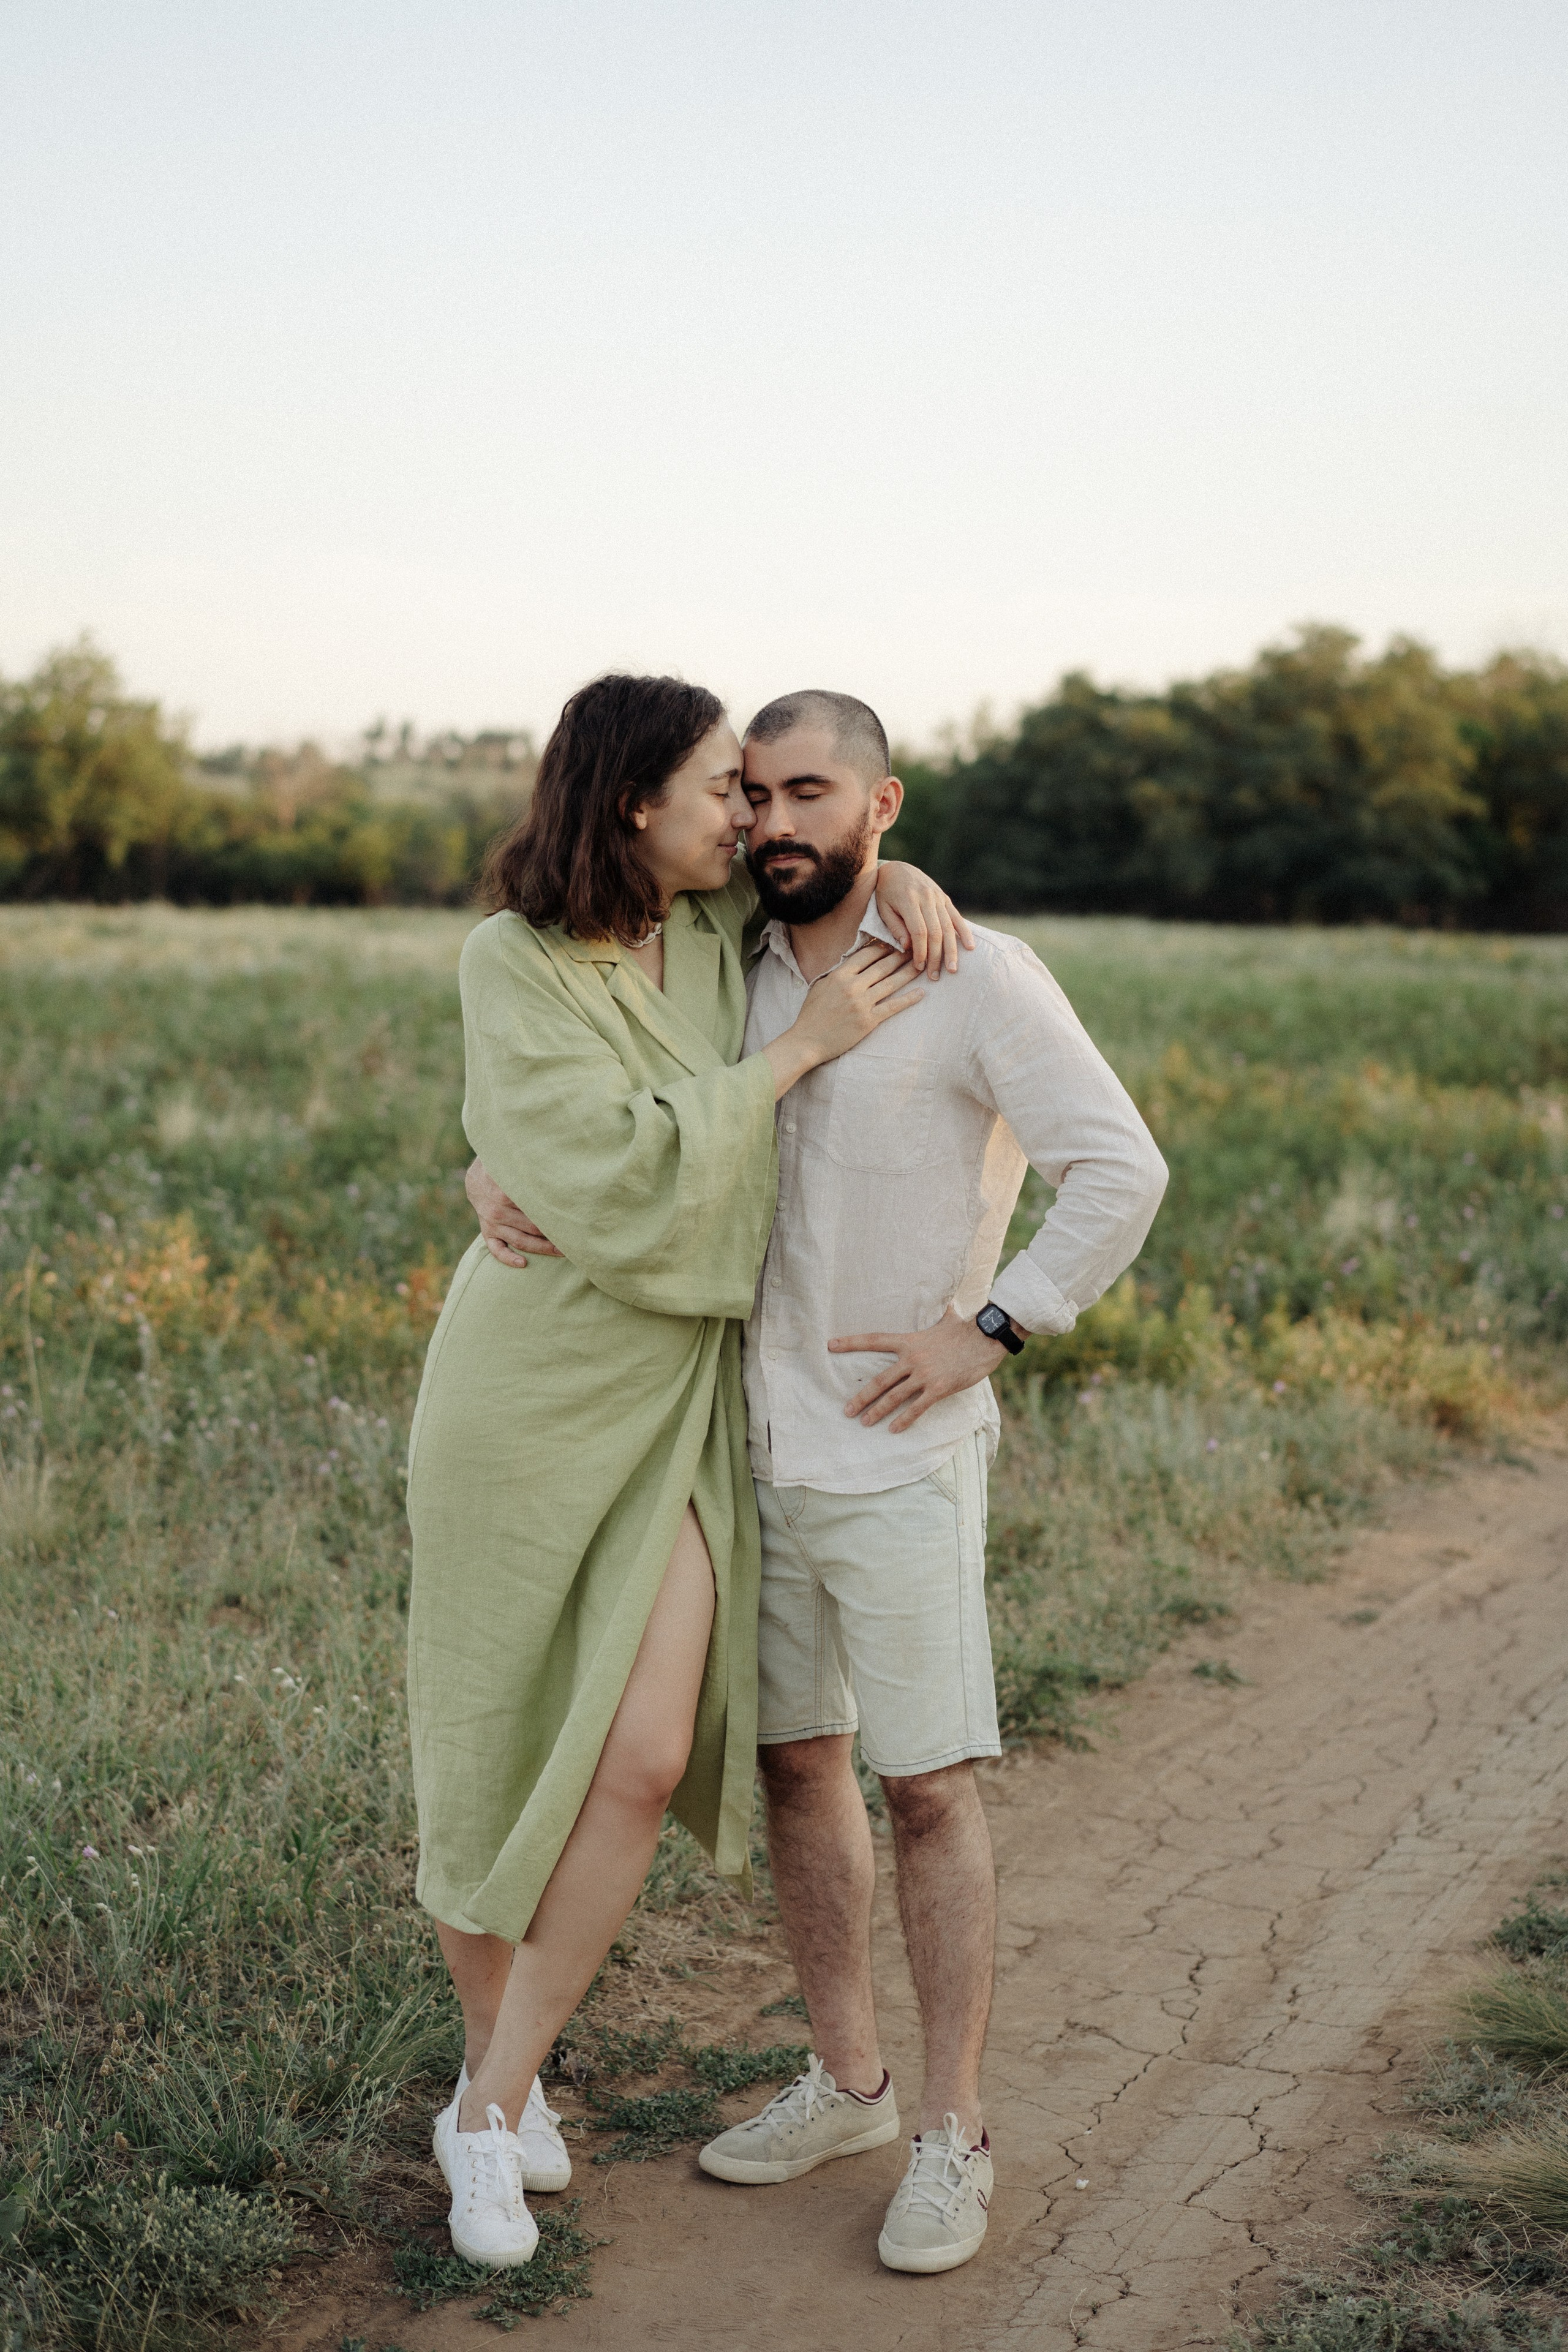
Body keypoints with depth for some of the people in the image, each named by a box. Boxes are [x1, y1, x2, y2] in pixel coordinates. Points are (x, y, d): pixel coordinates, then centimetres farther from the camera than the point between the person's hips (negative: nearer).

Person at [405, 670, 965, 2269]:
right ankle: (493, 2055, 33)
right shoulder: (511, 963, -13)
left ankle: (493, 2108, 9)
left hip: (681, 1397, 4)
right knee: (488, 1757, 8)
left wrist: (896, 879, 2)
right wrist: (797, 1048, -17)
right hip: (528, 1385, -4)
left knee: (645, 1761, -9)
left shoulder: (723, 934, 4)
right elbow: (614, 1170, -22)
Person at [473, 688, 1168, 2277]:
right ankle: (845, 2086, 28)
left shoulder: (978, 977, -11)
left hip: (902, 1458, -6)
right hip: (755, 1445, 6)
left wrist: (983, 1332, -17)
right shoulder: (735, 981, 6)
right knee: (795, 1763, 13)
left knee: (926, 1789, -1)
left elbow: (1117, 1170, -14)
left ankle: (951, 2137, 13)